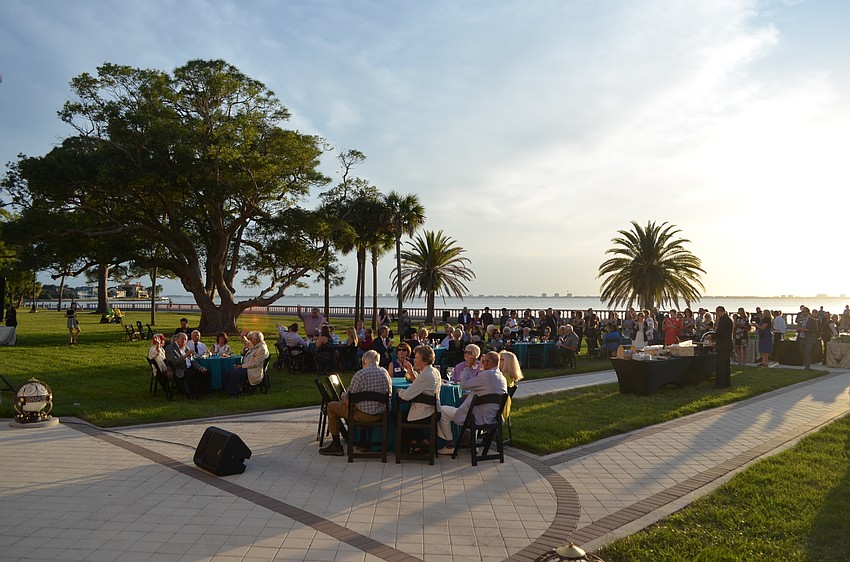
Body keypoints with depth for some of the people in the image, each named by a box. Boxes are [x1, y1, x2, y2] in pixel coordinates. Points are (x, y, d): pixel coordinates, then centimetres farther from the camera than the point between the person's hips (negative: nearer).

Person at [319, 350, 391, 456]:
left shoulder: (360, 374, -15)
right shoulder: (385, 373, 4)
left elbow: (347, 400, -14)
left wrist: (343, 396, 11)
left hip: (365, 415, -7)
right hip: (382, 415, 7)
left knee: (331, 406, 11)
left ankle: (336, 446, 14)